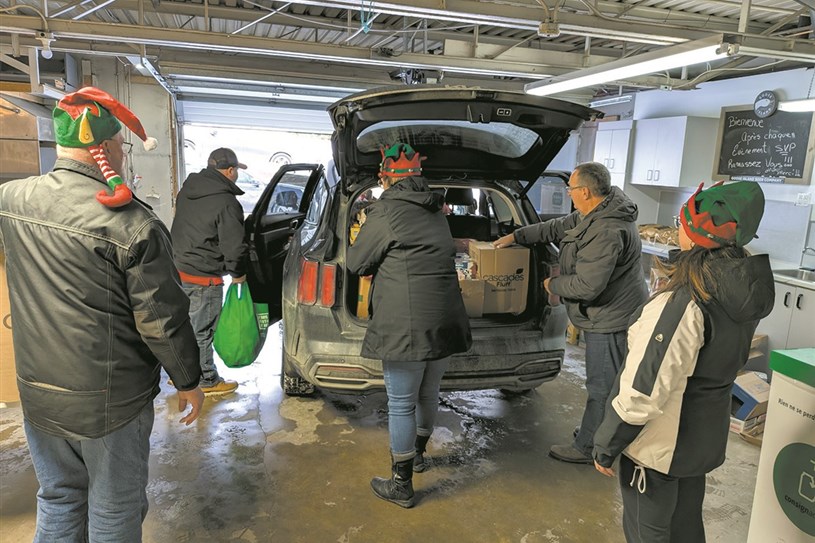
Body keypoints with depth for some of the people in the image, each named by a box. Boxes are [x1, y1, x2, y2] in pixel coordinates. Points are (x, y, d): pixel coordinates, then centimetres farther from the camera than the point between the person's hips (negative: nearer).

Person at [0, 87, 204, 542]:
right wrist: (189, 382, -5)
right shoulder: (134, 226, -23)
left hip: (37, 394, 6)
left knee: (58, 498, 26)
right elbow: (163, 321, -18)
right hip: (110, 403, -5)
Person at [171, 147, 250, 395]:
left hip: (177, 270, 8)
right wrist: (238, 273, -2)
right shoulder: (227, 203, -19)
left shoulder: (186, 191, 9)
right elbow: (233, 247, -18)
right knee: (202, 331, 4)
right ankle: (207, 381, 19)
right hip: (203, 278, -8)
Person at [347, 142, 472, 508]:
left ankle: (401, 485, 16)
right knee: (428, 394, 23)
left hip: (405, 326, -7)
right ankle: (417, 453, 44)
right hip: (444, 322, 8)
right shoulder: (436, 213, 12)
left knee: (401, 404, 4)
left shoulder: (387, 211, -10)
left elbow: (356, 263, -2)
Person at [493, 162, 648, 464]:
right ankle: (595, 431, 40)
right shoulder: (593, 215, 5)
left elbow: (587, 287, -29)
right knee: (604, 383, 23)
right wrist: (516, 237, 17)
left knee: (601, 387, 3)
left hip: (611, 320, -11)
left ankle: (587, 448, 16)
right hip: (607, 316, 11)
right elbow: (556, 228, 17)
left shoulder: (606, 232, -29)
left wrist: (553, 285, -11)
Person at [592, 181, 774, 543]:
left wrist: (605, 447, -15)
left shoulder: (682, 304, -30)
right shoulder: (747, 292, -5)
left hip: (659, 446, -7)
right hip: (706, 436, 7)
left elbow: (642, 393, -28)